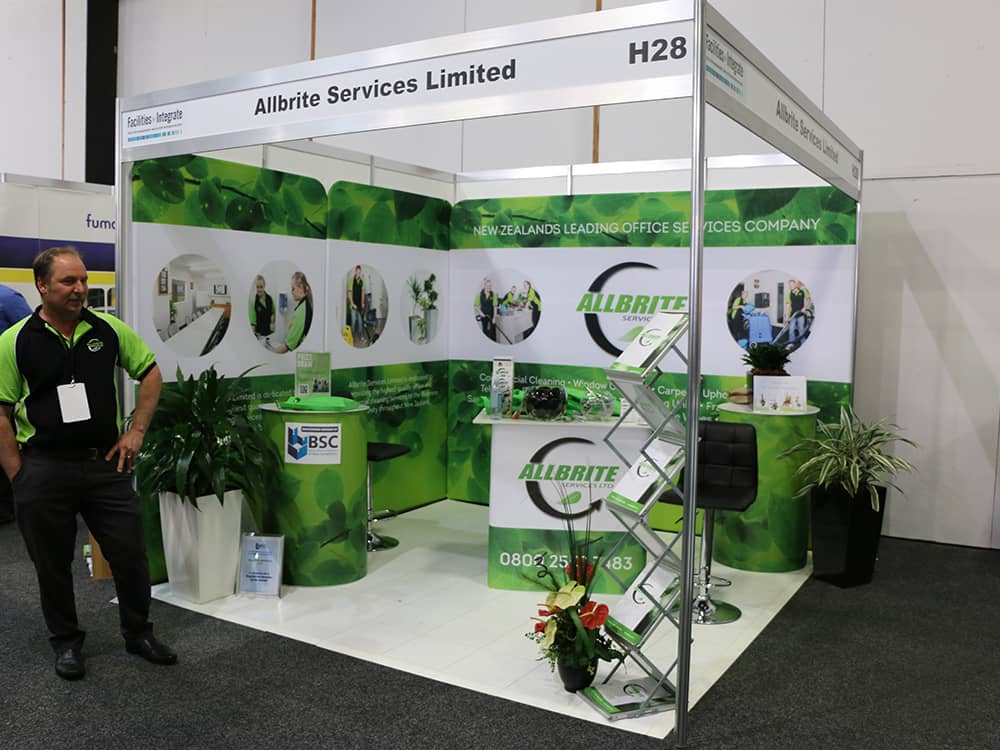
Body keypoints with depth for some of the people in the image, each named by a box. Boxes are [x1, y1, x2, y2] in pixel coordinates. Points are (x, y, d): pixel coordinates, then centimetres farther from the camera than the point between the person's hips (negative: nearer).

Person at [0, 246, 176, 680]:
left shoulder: (109, 329, 1)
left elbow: (150, 373, 11)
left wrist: (135, 432, 4)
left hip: (106, 462, 2)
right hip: (44, 469, -2)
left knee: (130, 554, 6)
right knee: (53, 564, 10)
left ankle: (138, 633, 26)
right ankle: (66, 642, 30)